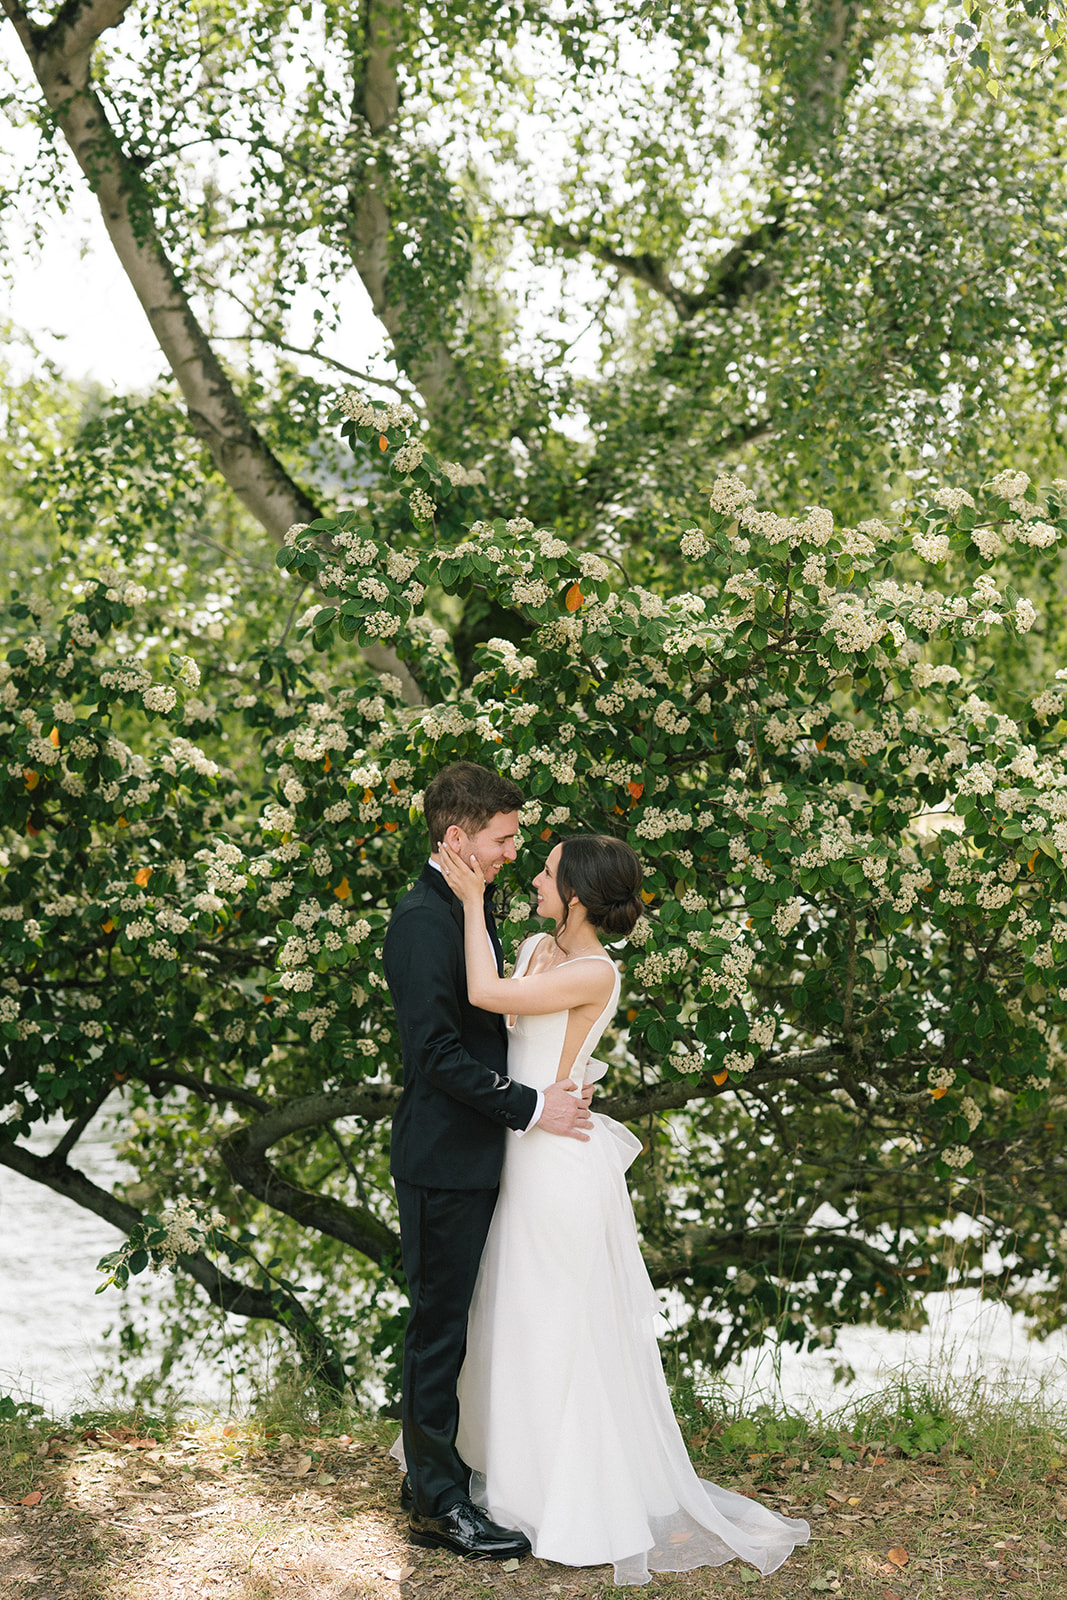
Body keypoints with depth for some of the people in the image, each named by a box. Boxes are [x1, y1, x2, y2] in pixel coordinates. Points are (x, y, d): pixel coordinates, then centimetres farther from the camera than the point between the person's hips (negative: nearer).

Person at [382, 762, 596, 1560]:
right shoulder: (422, 920, -19)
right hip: (443, 1160, -9)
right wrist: (530, 1106, -19)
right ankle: (438, 1503, 12)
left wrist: (555, 1087, 11)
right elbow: (437, 1052, -23)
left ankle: (434, 1470, 30)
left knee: (449, 1325, 18)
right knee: (439, 1328, 1)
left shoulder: (470, 908, 12)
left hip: (474, 1156, 9)